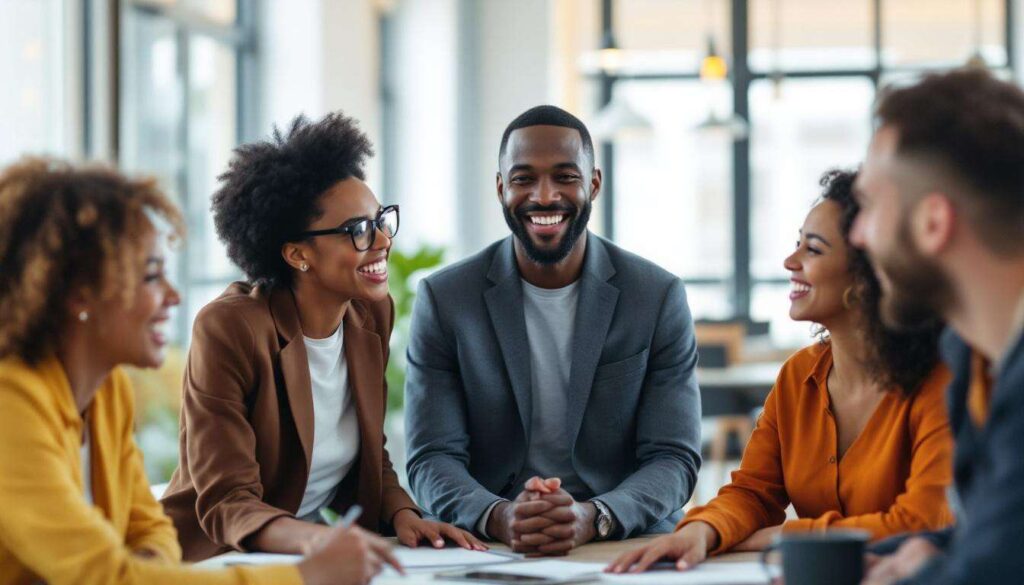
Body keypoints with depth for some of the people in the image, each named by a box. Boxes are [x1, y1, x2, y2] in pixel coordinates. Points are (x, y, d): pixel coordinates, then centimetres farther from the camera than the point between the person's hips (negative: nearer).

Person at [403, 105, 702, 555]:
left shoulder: (659, 297, 1)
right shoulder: (443, 299, 1)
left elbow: (673, 459, -2)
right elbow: (433, 459, -3)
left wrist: (591, 518, -23)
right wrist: (500, 518, -25)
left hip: (626, 544, 0)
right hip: (486, 551, 0)